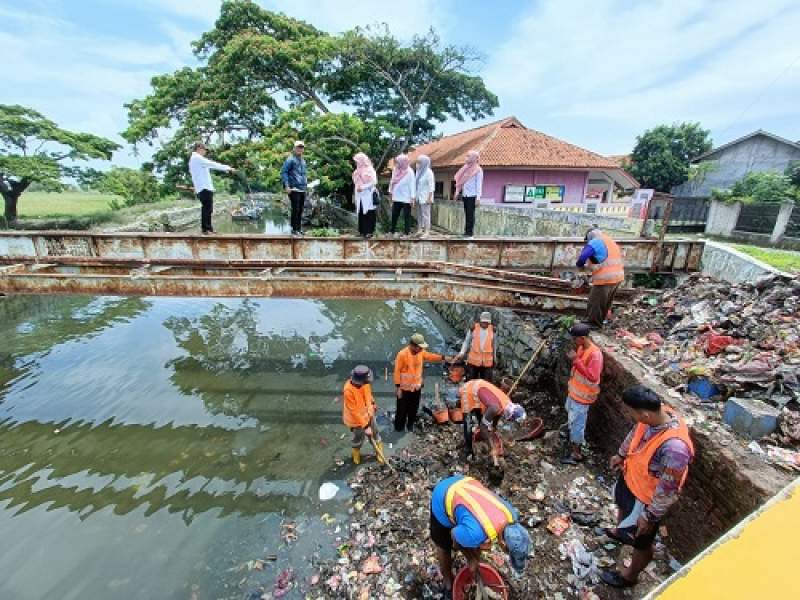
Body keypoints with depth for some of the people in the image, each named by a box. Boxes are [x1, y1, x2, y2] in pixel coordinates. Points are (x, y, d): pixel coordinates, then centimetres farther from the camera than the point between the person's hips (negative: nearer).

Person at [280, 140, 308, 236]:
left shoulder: (303, 161, 20)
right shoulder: (290, 159, -4)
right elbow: (283, 172, -9)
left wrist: (305, 184, 20)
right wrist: (286, 186, -17)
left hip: (302, 189, 7)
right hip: (294, 189, -7)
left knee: (300, 210, 10)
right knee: (295, 209, -8)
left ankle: (299, 229, 18)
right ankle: (294, 229, -1)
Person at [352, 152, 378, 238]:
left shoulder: (370, 170, -6)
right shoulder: (357, 171, 15)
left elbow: (373, 182, -14)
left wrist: (363, 187, -17)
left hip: (369, 196, -7)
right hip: (360, 196, 7)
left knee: (369, 214, -5)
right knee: (361, 214, 5)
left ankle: (369, 231, -1)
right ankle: (363, 231, 9)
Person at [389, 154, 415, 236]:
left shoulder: (409, 172, -11)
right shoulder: (395, 170, 5)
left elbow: (412, 185, -12)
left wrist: (412, 198, -16)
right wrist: (391, 192, 13)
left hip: (406, 198, -6)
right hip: (396, 197, 6)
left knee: (407, 216, 3)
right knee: (394, 215, 12)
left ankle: (407, 232, 11)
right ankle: (392, 231, 23)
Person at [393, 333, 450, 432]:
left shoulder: (421, 352, -6)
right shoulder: (402, 354, -24)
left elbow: (430, 356, 13)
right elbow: (397, 371, -19)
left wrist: (443, 358, 3)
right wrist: (397, 387, -18)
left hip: (416, 387, 6)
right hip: (404, 388, -6)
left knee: (413, 410, 21)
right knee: (402, 411, 8)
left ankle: (410, 427, 42)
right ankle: (399, 430, 27)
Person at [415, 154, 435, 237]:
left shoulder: (428, 172, -11)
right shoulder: (418, 171, 9)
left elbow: (431, 186, -12)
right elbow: (417, 184, 13)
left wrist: (429, 198, -16)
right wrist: (415, 196, 11)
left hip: (425, 197, -7)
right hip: (418, 197, 7)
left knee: (425, 214, -5)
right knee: (419, 214, 11)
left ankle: (427, 231, 1)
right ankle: (420, 230, 20)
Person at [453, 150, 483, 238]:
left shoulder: (478, 170, -5)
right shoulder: (465, 168, 12)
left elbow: (479, 184, -9)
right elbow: (460, 181, 17)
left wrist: (478, 197, -14)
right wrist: (457, 192, 11)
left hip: (472, 196, -6)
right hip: (464, 195, 6)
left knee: (470, 214, -2)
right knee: (466, 214, 10)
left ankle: (470, 232, 3)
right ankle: (466, 230, 16)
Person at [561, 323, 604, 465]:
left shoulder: (595, 354, -29)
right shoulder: (580, 348, -1)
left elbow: (593, 377, -35)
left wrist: (576, 360, -37)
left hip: (582, 396, -9)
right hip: (573, 391, 9)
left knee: (577, 424, 3)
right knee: (571, 413, 31)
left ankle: (576, 453, 17)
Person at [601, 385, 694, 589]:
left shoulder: (674, 446, -43)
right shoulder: (657, 413, -20)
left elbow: (669, 490, -29)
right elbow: (635, 433, 2)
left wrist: (650, 516, -16)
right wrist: (621, 455, 18)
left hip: (645, 498, -7)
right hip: (629, 478, 7)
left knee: (641, 541, 21)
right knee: (622, 506, 36)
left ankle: (629, 576, 47)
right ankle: (620, 531, 66)